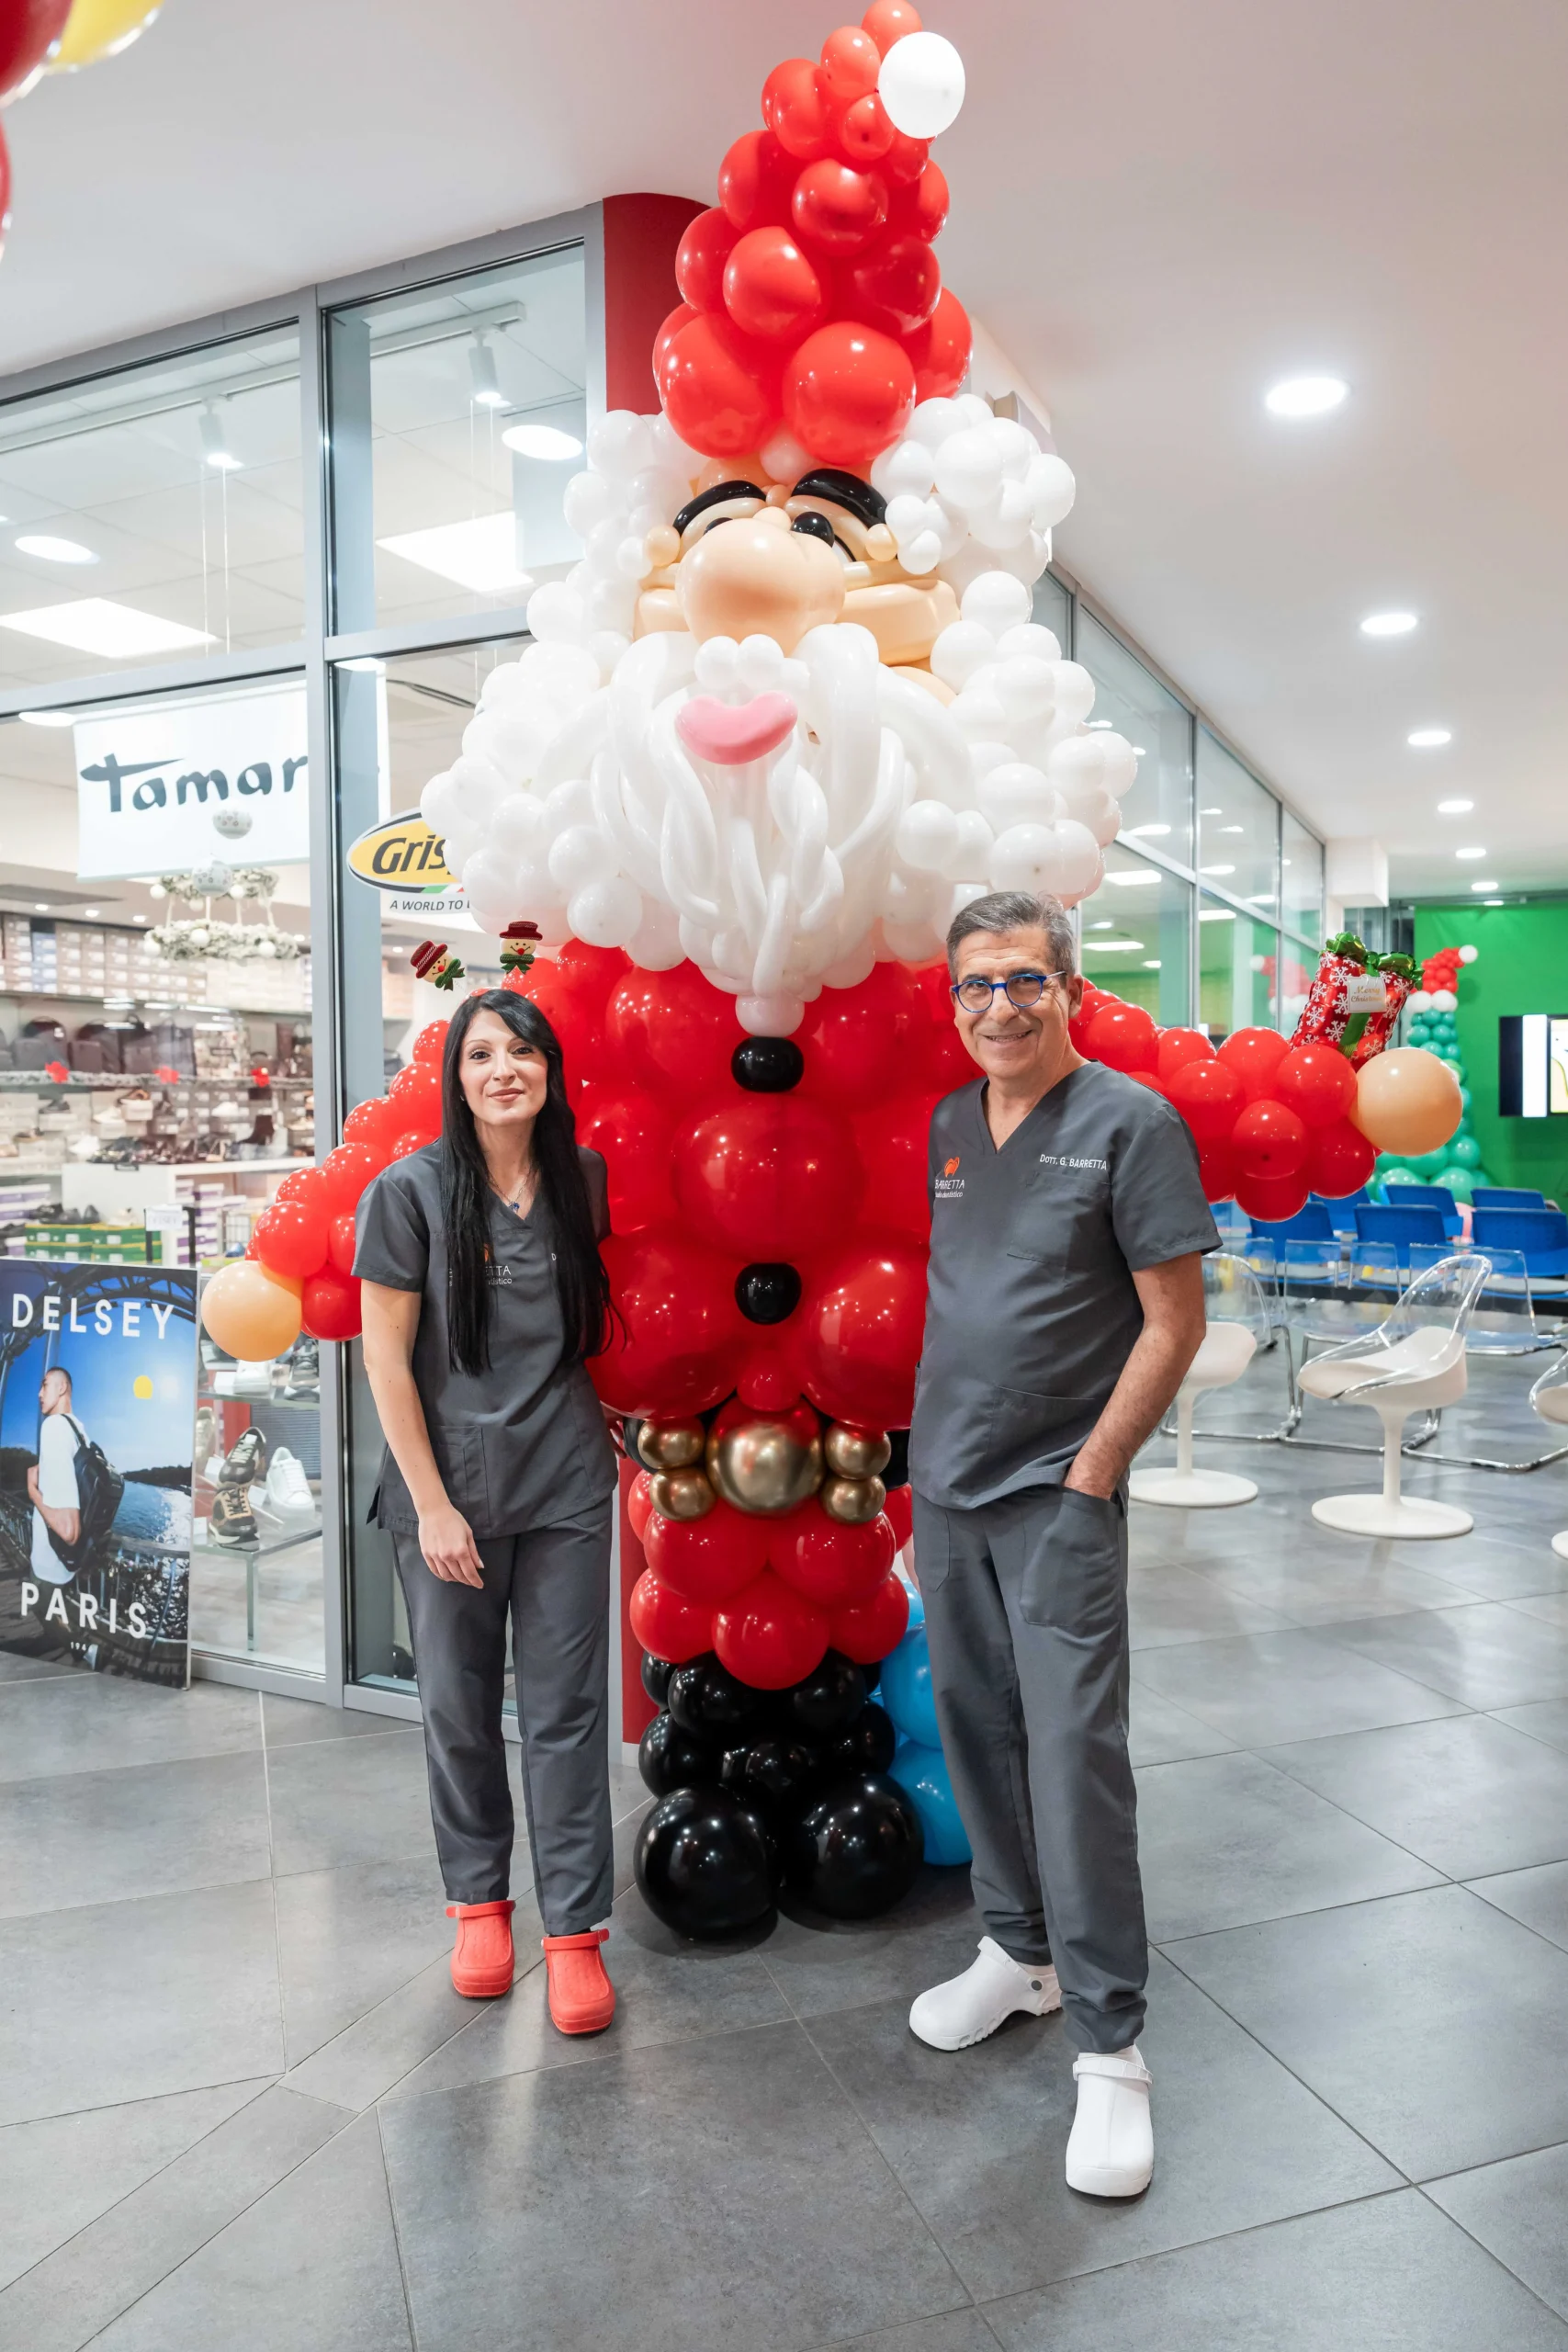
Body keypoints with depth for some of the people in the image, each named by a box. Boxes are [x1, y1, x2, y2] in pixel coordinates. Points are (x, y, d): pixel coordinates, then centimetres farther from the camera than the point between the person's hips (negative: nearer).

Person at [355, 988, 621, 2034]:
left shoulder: (584, 1180, 2)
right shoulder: (411, 1190, -7)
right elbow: (386, 1356, -7)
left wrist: (595, 1419, 8)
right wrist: (432, 1505, -9)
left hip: (566, 1482, 2)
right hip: (449, 1483, -1)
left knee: (567, 1708, 5)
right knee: (459, 1704, 12)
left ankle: (574, 1930, 18)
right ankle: (478, 1899, 33)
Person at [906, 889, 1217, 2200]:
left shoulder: (1132, 1123, -9)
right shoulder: (943, 1129, 8)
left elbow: (1175, 1321, -9)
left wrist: (1092, 1471, -12)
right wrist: (923, 1438, 11)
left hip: (1057, 1497, -6)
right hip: (943, 1489, 6)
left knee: (1077, 1756, -4)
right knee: (977, 1735, 15)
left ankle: (1110, 2046, 11)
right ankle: (1018, 1953, 35)